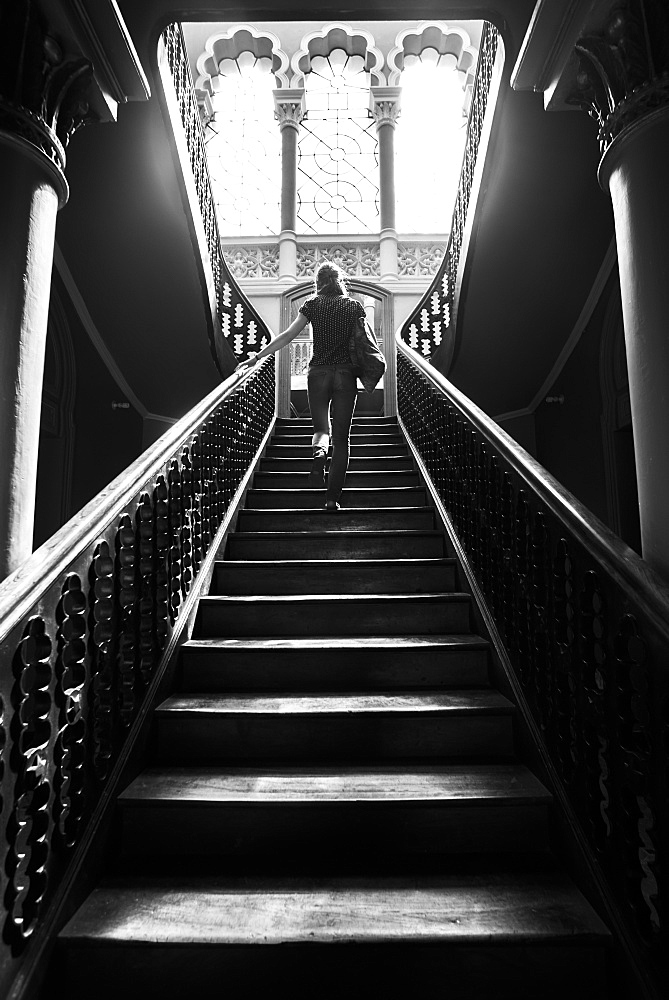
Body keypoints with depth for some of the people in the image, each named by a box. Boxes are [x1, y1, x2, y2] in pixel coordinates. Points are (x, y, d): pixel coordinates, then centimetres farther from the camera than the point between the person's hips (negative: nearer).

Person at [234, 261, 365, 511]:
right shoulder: (355, 306, 6)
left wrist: (256, 357, -2)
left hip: (318, 373, 0)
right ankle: (333, 497, 0)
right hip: (346, 375, 0)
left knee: (321, 427, 15)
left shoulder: (312, 304, 3)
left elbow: (287, 336, -4)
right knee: (341, 437, 4)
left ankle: (318, 453, -21)